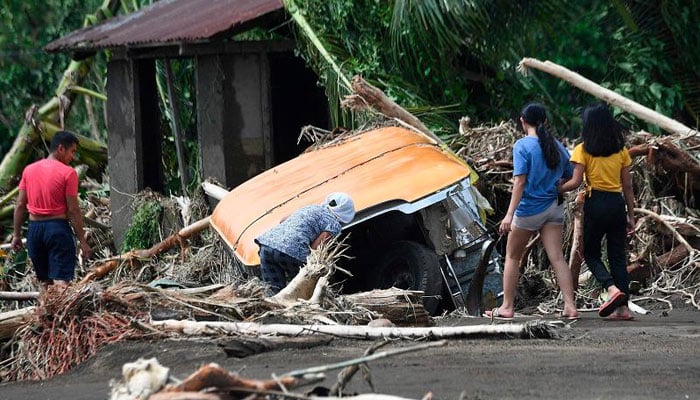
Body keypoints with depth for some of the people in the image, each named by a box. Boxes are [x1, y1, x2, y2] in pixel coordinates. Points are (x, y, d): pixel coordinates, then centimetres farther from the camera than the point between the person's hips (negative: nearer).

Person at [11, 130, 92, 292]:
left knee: (44, 282, 16)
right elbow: (73, 210, -10)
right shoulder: (68, 173, -9)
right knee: (61, 282, -9)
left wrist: (16, 234, 14)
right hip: (58, 227, -5)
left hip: (35, 229, 5)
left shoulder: (29, 170, 7)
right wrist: (82, 241, -6)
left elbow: (20, 205, 7)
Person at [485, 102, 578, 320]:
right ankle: (570, 306, -11)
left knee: (512, 257, 11)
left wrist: (509, 214, -21)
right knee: (557, 258, -1)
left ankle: (507, 307, 15)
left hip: (529, 208, -5)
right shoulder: (557, 146, 7)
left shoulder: (523, 145, -10)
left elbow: (520, 181, -18)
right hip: (553, 208, 5)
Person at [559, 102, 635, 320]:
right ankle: (623, 307, 3)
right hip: (617, 204, 4)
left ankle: (612, 288, -16)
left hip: (595, 203, -4)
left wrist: (555, 189, 6)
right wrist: (631, 216, 14)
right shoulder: (621, 150, 7)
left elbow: (575, 182, -11)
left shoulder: (583, 150, -4)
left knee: (591, 253, 9)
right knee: (618, 255, 9)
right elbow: (627, 186, 8)